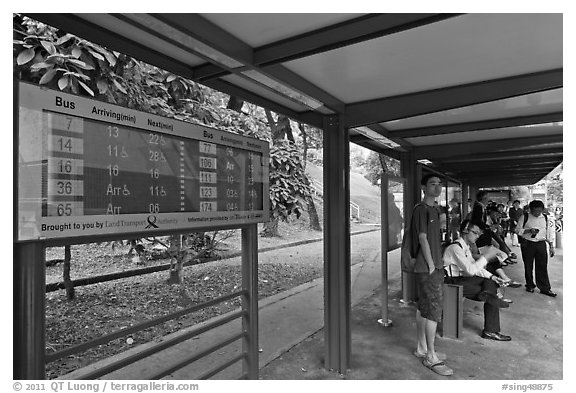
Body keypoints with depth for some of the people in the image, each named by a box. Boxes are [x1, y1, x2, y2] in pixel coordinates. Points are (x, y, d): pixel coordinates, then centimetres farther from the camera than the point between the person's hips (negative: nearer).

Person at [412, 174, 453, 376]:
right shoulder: (421, 210, -13)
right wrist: (431, 265, -14)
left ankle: (422, 348, 26)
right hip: (427, 268, -9)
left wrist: (439, 265, 14)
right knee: (433, 311, -4)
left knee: (423, 309, 15)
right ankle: (431, 357, 7)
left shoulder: (434, 210, 15)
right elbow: (422, 239, -16)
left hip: (435, 267, 9)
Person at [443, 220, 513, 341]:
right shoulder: (455, 247, -19)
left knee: (490, 283, -7)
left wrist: (492, 276, 1)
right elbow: (470, 270, -26)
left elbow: (475, 267, 15)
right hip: (453, 282, -10)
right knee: (490, 292, -15)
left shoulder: (466, 247, 14)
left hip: (462, 278, 10)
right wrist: (486, 256, -22)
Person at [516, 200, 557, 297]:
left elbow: (548, 232, 12)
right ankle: (530, 285, 23)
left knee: (542, 266, 2)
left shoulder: (545, 218, 7)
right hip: (527, 244, -2)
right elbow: (518, 230, -4)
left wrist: (551, 246, 10)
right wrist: (529, 230, -20)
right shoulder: (525, 217, -4)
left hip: (541, 244, 3)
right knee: (528, 266, 8)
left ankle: (545, 288, 11)